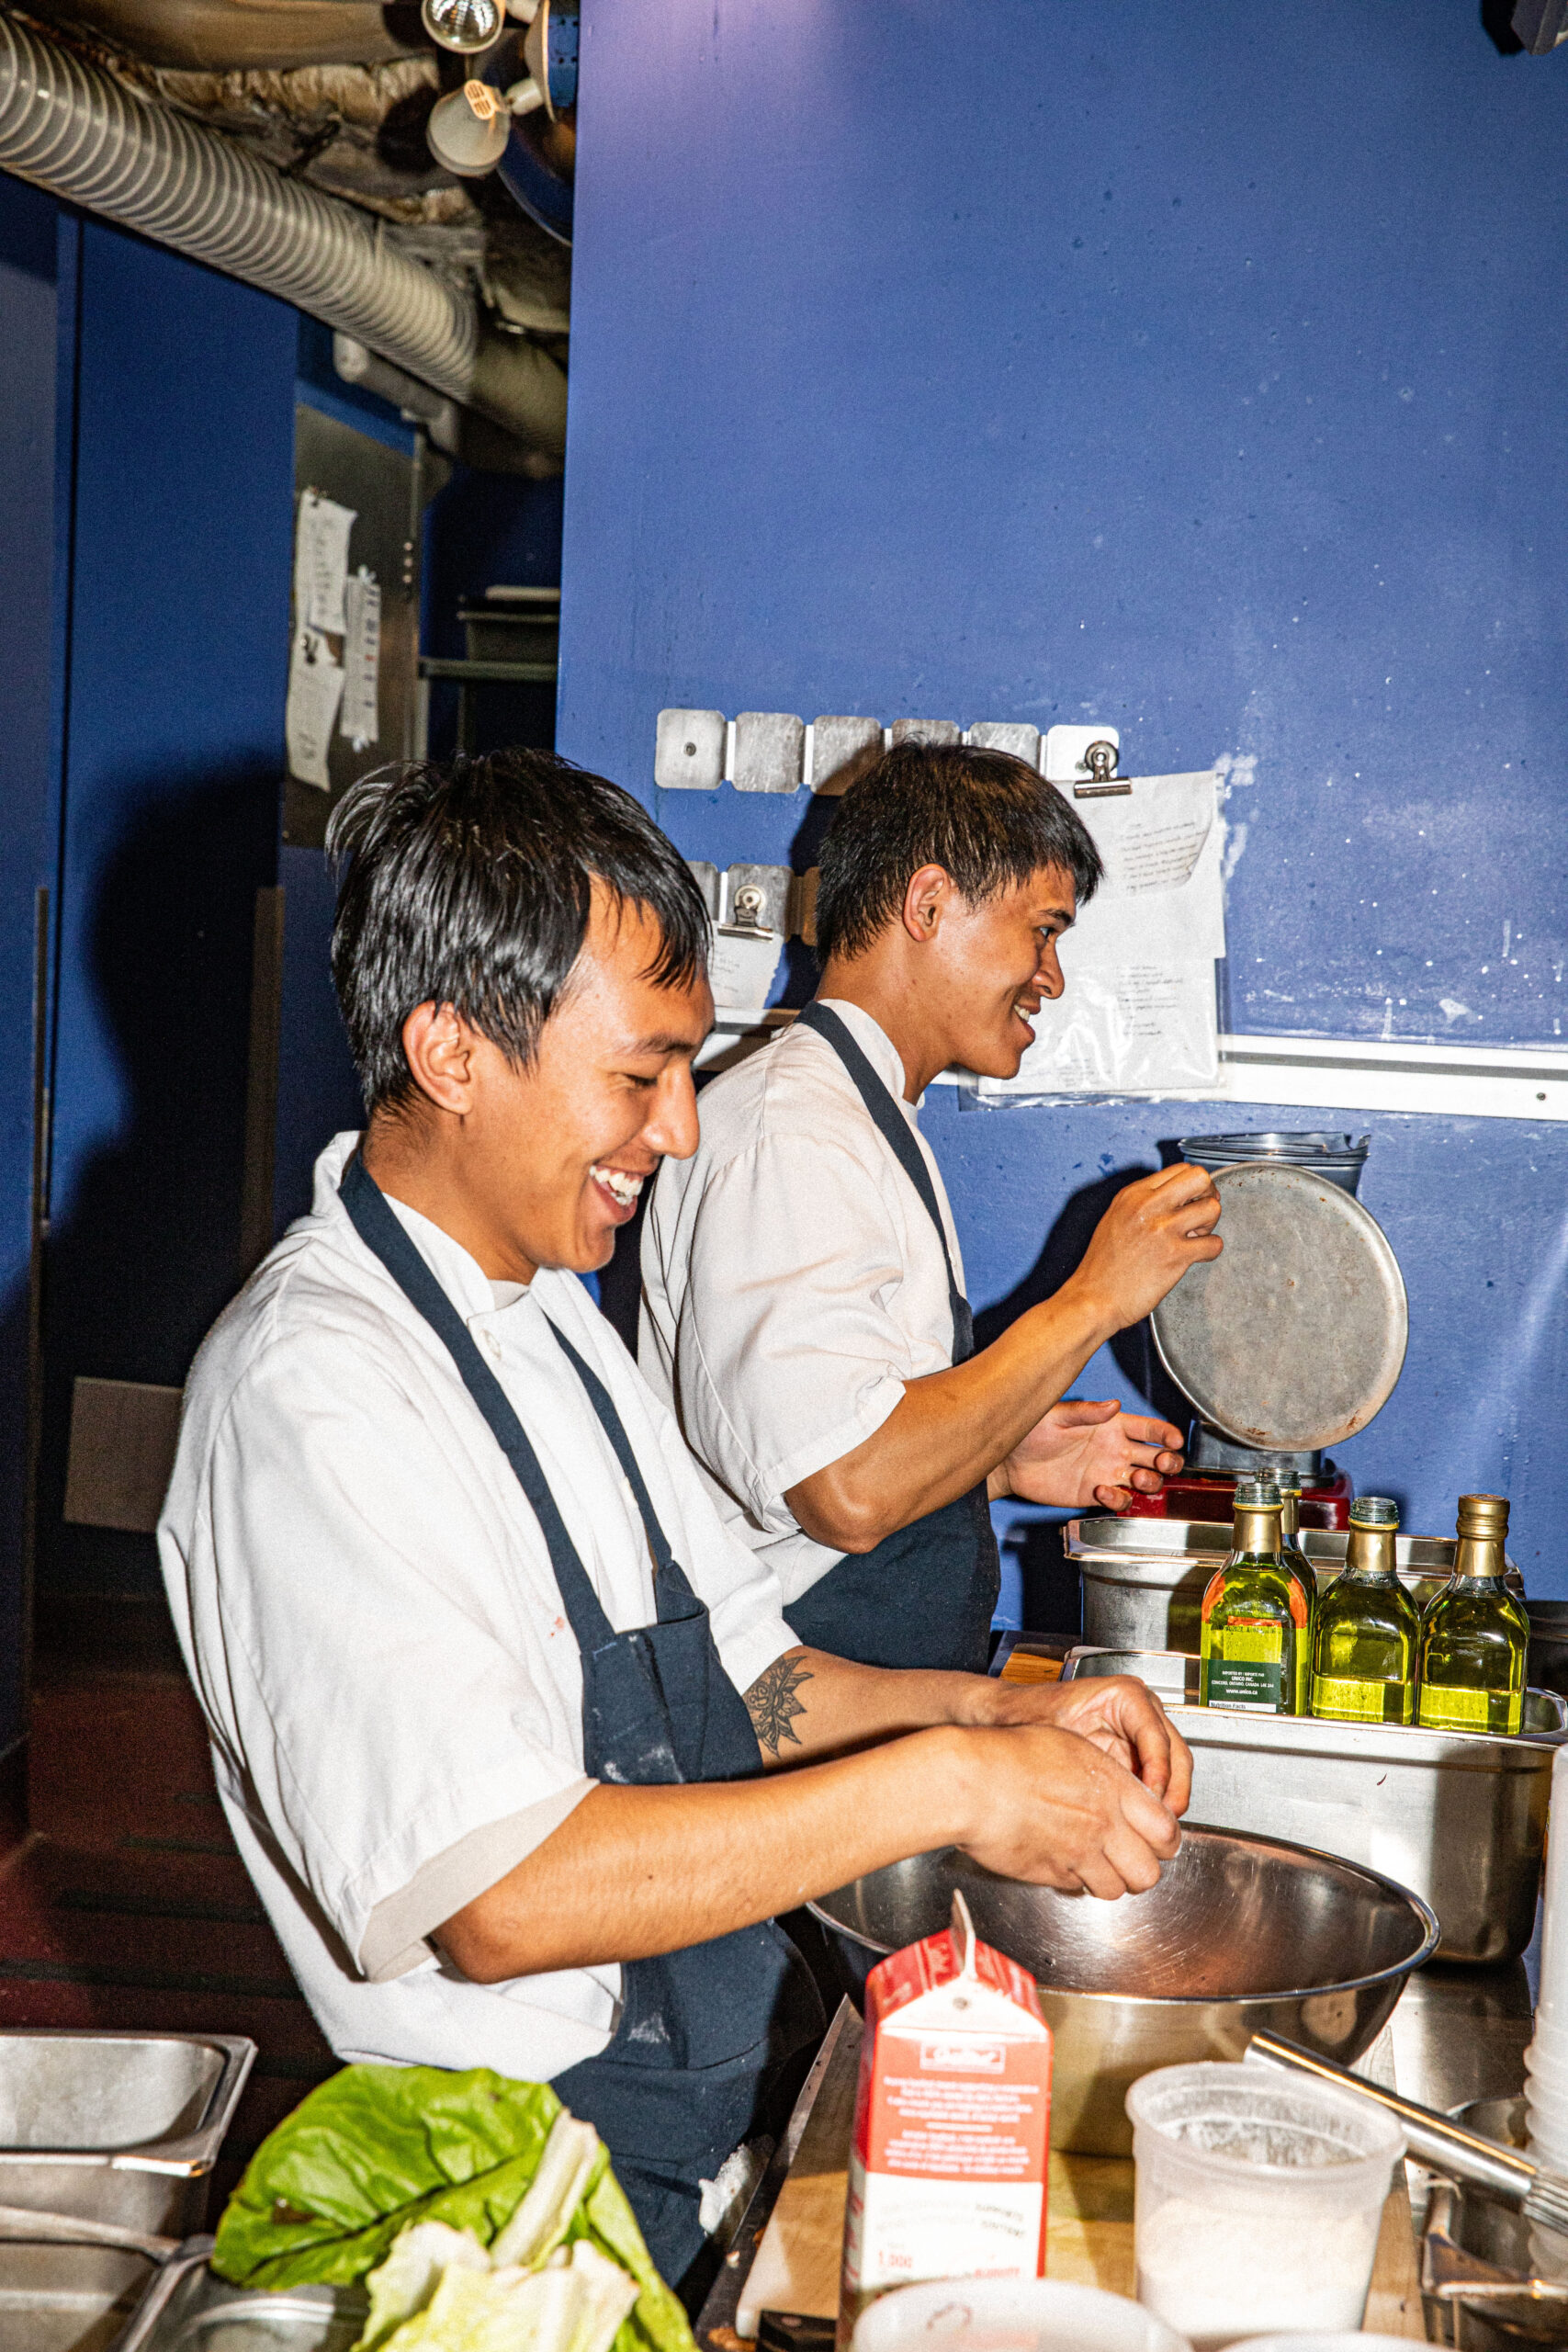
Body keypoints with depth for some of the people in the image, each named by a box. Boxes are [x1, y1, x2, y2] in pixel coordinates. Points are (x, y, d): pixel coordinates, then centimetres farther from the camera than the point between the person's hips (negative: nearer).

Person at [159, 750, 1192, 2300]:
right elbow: (494, 1896, -26)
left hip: (745, 2074, 8)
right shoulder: (313, 1389, -19)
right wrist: (944, 1787, -22)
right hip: (561, 2194, -8)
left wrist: (994, 1710, 0)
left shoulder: (549, 1316, 11)